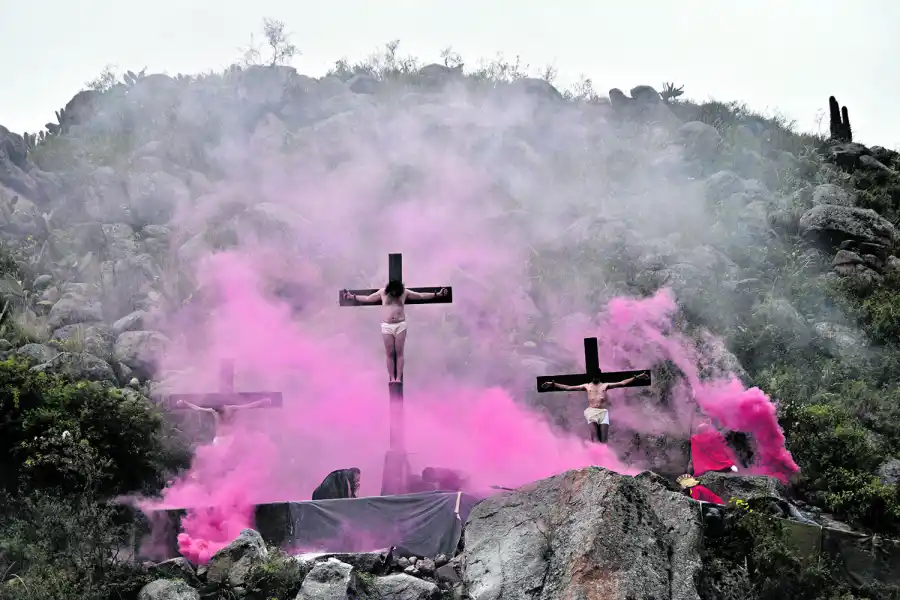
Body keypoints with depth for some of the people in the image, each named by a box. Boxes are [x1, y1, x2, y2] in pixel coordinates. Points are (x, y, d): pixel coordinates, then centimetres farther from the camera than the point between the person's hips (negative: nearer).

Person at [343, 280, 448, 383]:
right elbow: (367, 299, 11)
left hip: (400, 325, -1)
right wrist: (352, 296, 8)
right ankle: (392, 378, 1)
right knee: (389, 353, 0)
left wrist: (437, 294, 0)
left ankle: (398, 378, -1)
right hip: (387, 326, 1)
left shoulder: (405, 292, 2)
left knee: (399, 353, -2)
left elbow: (421, 295, 5)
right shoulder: (382, 292, 3)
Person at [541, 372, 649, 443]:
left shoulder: (605, 385, 21)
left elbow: (622, 383, 16)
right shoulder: (586, 386, 20)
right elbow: (568, 388, 16)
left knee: (604, 438, -15)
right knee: (595, 435, -24)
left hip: (603, 411, 1)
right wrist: (553, 384, 9)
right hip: (591, 411, -1)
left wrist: (636, 378, 7)